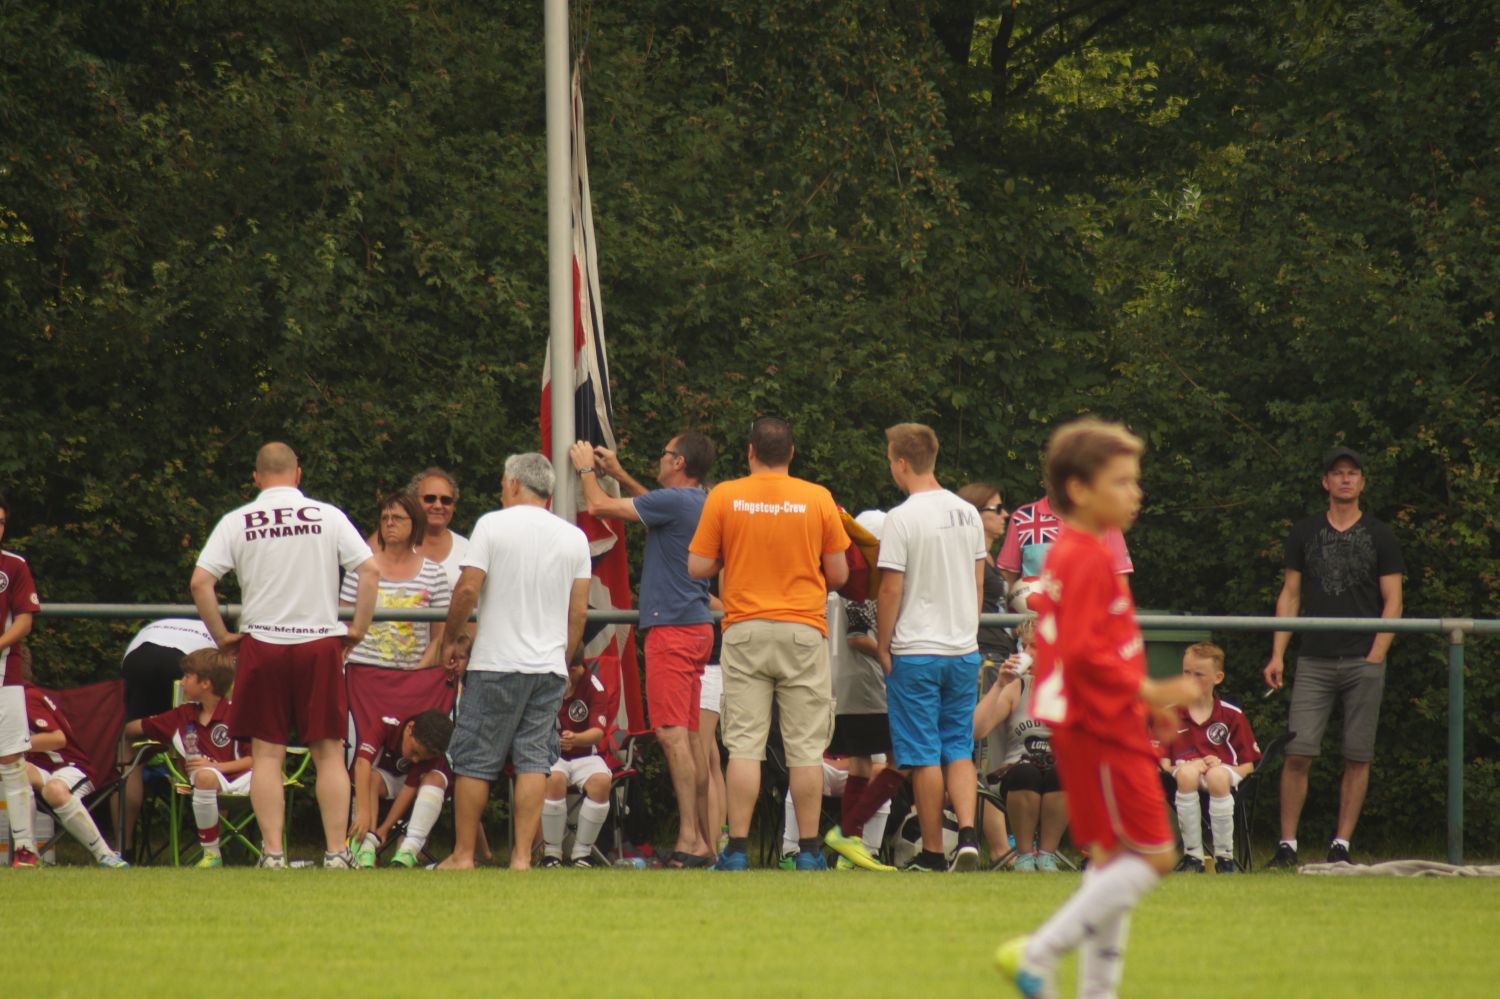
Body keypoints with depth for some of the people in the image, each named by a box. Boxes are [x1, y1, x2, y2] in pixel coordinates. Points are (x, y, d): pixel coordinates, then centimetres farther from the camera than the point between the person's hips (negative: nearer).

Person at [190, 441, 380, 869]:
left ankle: (273, 854, -1)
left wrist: (222, 636, 5)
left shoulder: (237, 522, 1)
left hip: (262, 645, 0)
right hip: (321, 642, 0)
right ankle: (336, 852, 3)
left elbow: (200, 583, -5)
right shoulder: (327, 516, 1)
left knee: (267, 754, 4)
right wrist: (358, 628, 4)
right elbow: (370, 571, -5)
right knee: (329, 752, 5)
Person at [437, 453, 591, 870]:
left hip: (496, 663, -4)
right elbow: (579, 611, 9)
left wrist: (451, 640, 3)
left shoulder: (493, 524, -4)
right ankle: (522, 856, -2)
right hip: (550, 665, 4)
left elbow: (468, 589, -9)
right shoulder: (574, 537, 8)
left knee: (475, 762, 3)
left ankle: (463, 855, 6)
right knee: (534, 761, 3)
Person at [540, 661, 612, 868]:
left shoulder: (593, 685, -7)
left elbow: (598, 732, -16)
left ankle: (582, 852, -15)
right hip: (549, 755, -2)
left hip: (584, 755, 2)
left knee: (601, 781, -32)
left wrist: (575, 739, -39)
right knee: (554, 780, -37)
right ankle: (551, 852, -21)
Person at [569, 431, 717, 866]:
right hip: (696, 629, 10)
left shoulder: (674, 501, -15)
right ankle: (703, 838, 12)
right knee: (688, 735, 12)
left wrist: (586, 469, 7)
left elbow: (600, 506, -11)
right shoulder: (698, 503, 13)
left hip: (673, 629, -10)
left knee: (673, 733, -12)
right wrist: (618, 474, 37)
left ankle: (689, 840, -18)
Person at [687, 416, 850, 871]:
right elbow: (839, 574, 4)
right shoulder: (818, 499, 0)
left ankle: (737, 850, -3)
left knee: (744, 744, 1)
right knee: (806, 748, 3)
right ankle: (809, 851, 3)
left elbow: (697, 567, 1)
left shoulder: (724, 497, -1)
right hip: (803, 632, 0)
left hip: (745, 631, 0)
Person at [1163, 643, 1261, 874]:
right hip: (1183, 771, 1)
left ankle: (1224, 855, -24)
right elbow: (1161, 761, 8)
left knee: (1218, 777, -40)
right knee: (1187, 773, -39)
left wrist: (1221, 767, -12)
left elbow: (1248, 764, 9)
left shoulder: (1232, 715, 11)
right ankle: (1193, 855, -30)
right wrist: (1174, 769, -15)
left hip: (1223, 770, 0)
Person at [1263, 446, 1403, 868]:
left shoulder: (1379, 536, 8)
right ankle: (1287, 844, -5)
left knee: (1358, 757, -1)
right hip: (1314, 660, 1)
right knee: (1297, 753, -9)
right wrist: (1277, 654, 4)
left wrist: (1376, 656, -7)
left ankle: (1341, 844, 5)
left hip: (1364, 662, -1)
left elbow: (1392, 601, 5)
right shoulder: (1304, 533, 12)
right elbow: (1290, 596, 13)